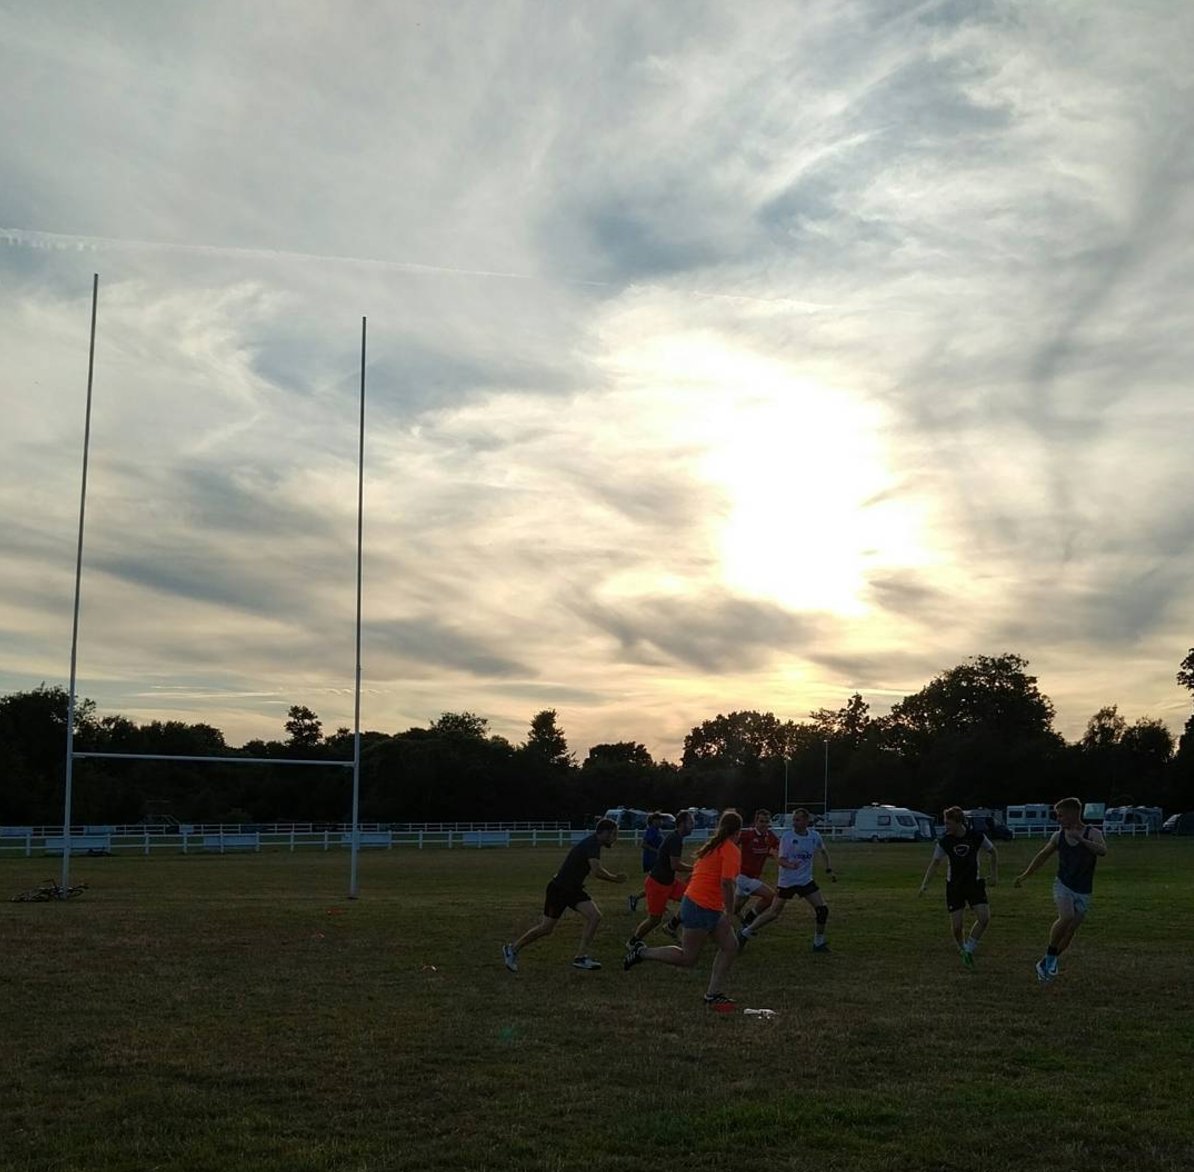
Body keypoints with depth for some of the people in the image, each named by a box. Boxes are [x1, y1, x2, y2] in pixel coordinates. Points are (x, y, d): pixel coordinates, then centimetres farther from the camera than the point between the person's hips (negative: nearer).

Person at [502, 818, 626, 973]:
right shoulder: (592, 844, -22)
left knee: (594, 916, -9)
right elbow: (597, 871, -33)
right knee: (546, 928, 1)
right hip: (559, 889, -9)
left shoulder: (593, 843, 6)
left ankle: (581, 957, -2)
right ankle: (512, 949, 19)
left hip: (573, 889, 9)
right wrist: (615, 879, -18)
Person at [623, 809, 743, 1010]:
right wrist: (729, 914, -18)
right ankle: (643, 952, 8)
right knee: (687, 959, -1)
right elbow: (726, 883, -23)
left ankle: (714, 994, 9)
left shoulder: (713, 846, 15)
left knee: (730, 947, 8)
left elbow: (695, 872, 19)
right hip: (702, 908, -10)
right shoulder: (731, 850, -13)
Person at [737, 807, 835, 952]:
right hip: (787, 881, -4)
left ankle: (819, 943, 12)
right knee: (774, 912, 0)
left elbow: (823, 852, 19)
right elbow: (780, 859, -16)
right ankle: (745, 933, 15)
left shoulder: (815, 836, -2)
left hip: (806, 880, 4)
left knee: (822, 909, -5)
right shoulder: (787, 836, -14)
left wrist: (829, 870, 12)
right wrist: (790, 865, -36)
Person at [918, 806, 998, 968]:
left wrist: (994, 875, 3)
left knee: (984, 918, -16)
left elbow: (993, 852, 6)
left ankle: (969, 950, 3)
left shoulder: (977, 836, -12)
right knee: (956, 926, -5)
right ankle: (963, 950, 23)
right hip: (954, 886, 0)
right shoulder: (944, 841, -11)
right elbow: (935, 863, -1)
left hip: (974, 883, 0)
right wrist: (924, 884, -10)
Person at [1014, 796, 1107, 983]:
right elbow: (1043, 855, 16)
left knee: (1070, 931, 3)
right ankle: (1050, 956, -10)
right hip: (1063, 885, 1)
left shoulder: (1093, 834, -9)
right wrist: (1025, 875, 20)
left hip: (1083, 892, -1)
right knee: (1066, 917, -25)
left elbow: (1102, 851, -30)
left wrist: (1080, 839, -39)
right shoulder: (1058, 836, 1)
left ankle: (1047, 963, 20)